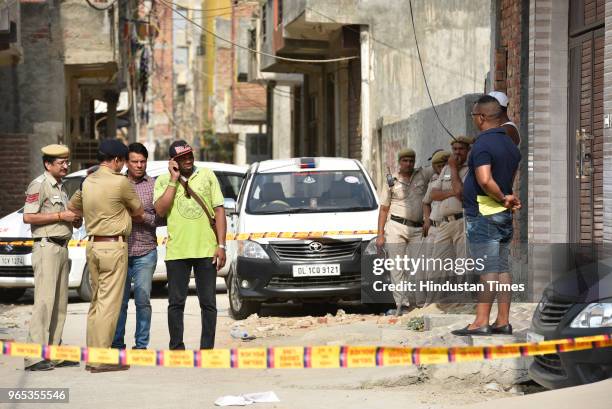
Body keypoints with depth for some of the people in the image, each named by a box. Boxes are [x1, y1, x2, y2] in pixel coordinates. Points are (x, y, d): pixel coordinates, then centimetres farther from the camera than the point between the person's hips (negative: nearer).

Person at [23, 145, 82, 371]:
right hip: (46, 248, -9)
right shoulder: (39, 185, -8)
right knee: (44, 302, -13)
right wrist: (61, 216, -15)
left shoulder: (61, 187, 20)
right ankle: (34, 357, -14)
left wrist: (75, 220, 10)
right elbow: (28, 216, -17)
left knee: (60, 304, 9)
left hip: (62, 248, 9)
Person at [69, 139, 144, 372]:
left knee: (96, 301, 14)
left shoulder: (88, 182, 10)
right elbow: (139, 211, 1)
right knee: (109, 303, -6)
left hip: (93, 245, 8)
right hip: (113, 246, -8)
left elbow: (73, 206, 26)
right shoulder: (120, 182, -11)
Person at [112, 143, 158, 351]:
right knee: (119, 301, 3)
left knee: (143, 300, -3)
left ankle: (141, 345, 4)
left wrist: (142, 216, -13)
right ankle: (117, 344, 10)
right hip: (120, 250, 1)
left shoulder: (153, 185, 4)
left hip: (145, 252, -1)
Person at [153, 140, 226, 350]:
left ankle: (207, 348, 9)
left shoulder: (207, 175, 6)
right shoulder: (163, 181, 4)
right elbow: (160, 210, -11)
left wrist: (221, 246, -2)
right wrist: (174, 180, -11)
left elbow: (219, 210, 5)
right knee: (176, 303, 3)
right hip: (176, 251, -1)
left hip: (206, 249, 1)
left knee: (208, 303, 3)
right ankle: (177, 348, 10)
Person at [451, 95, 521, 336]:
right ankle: (503, 322, 10)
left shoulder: (483, 144, -15)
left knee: (487, 270, -10)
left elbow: (485, 181, -27)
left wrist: (503, 198, -15)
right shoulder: (510, 145, 14)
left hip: (482, 215, -9)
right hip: (504, 217, 9)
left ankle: (481, 323, -9)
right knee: (502, 269, 9)